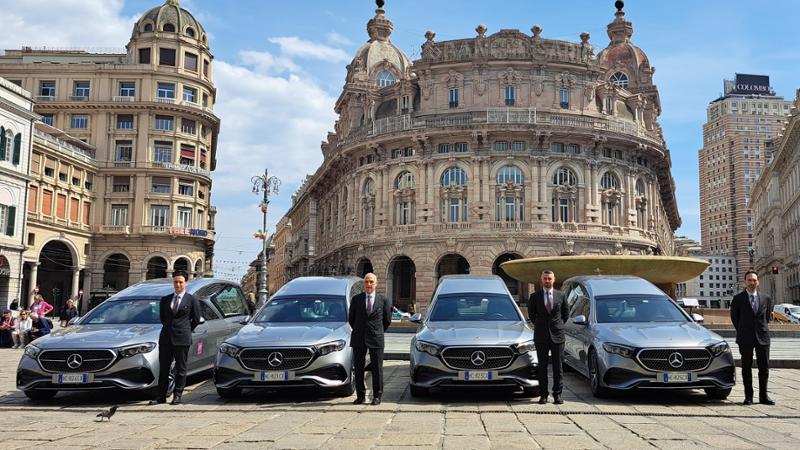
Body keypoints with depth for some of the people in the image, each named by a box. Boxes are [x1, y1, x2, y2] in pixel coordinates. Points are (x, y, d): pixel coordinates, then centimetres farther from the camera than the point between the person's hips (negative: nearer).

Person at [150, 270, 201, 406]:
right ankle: (161, 396, 10)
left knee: (180, 369, 2)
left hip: (182, 339, -4)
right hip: (165, 338, 4)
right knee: (163, 368, 5)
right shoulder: (165, 299, 11)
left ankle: (177, 396, 9)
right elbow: (162, 317, 21)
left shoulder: (192, 300, 0)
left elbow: (197, 319, 5)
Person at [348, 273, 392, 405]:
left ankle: (377, 396, 10)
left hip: (376, 339, -1)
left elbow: (387, 320, 10)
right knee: (358, 369, 4)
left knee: (377, 369, 2)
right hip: (358, 339, 1)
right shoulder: (356, 299, 5)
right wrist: (358, 331, 12)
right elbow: (351, 319, 13)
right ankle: (360, 395, 14)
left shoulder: (383, 300, 3)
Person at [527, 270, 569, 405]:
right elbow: (531, 313, 12)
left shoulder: (560, 296, 4)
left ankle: (557, 394, 10)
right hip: (541, 336, 0)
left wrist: (558, 325, 10)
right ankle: (543, 395, 8)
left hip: (557, 335, 1)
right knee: (542, 366, 4)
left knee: (558, 366, 3)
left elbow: (566, 313, 15)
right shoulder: (535, 296, 1)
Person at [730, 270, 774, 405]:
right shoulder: (738, 298, -1)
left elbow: (768, 316, 16)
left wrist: (762, 329, 11)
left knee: (764, 367, 3)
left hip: (762, 337, 2)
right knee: (746, 368, 3)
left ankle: (763, 396, 12)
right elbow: (734, 317, 7)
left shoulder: (766, 298, 6)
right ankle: (748, 396, 8)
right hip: (745, 338, -2)